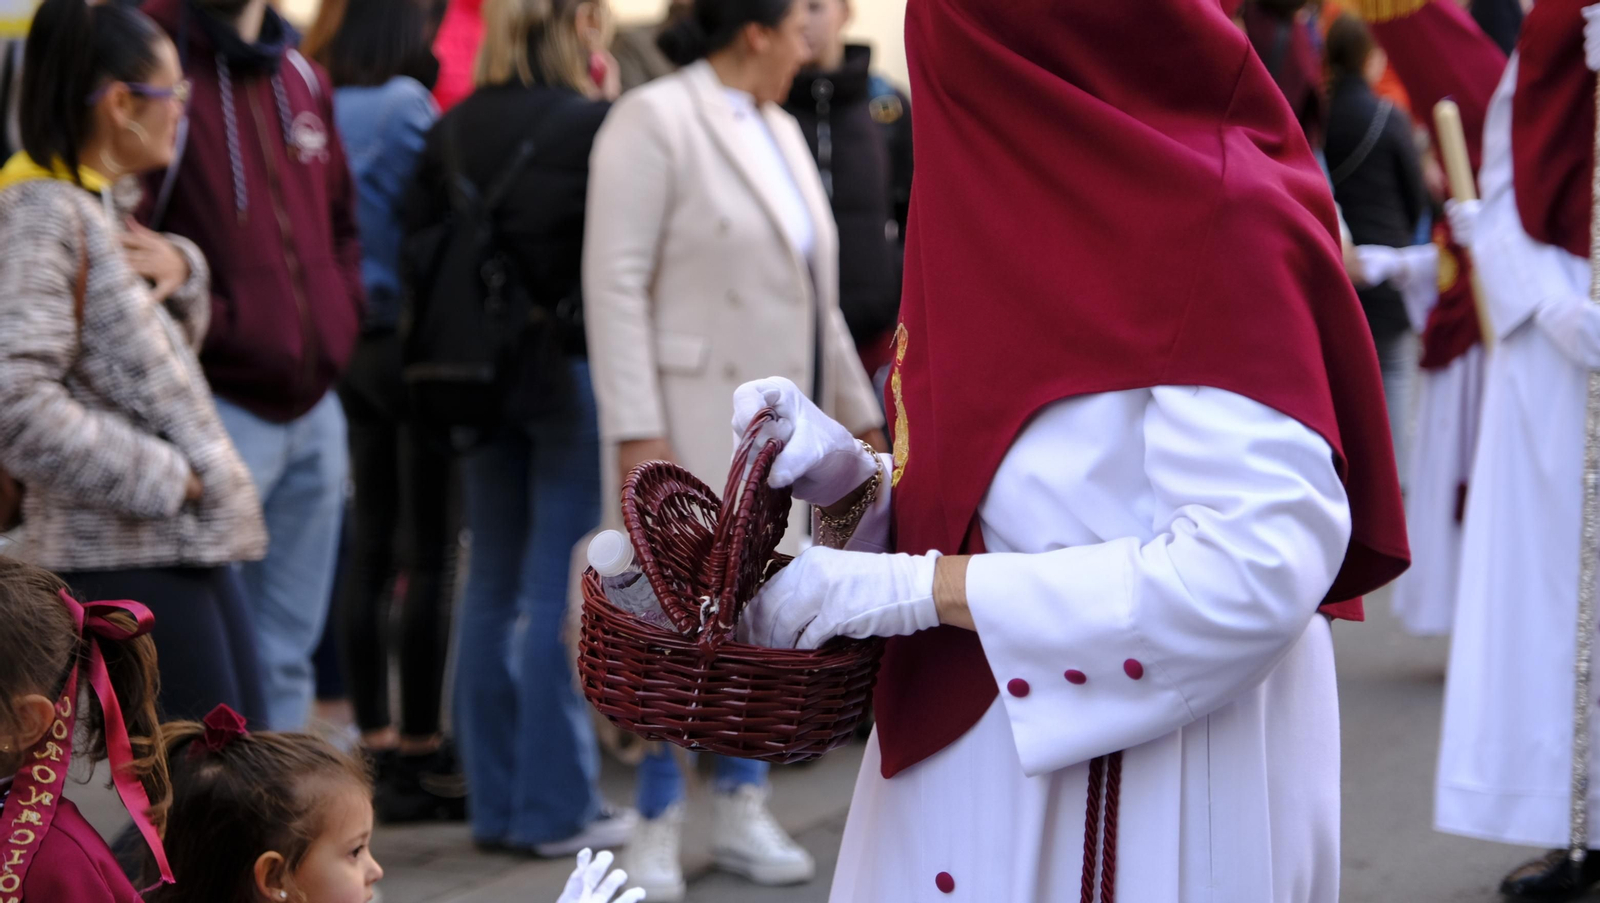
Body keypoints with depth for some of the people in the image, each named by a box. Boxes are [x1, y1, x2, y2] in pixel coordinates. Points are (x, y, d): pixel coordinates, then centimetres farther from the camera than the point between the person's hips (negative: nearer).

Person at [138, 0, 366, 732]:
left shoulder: (302, 78, 13)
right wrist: (213, 324, -18)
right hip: (217, 405, -7)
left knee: (286, 655, 13)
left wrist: (339, 319, 9)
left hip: (313, 401, 7)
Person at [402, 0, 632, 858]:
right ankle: (557, 804, 4)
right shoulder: (597, 125, -12)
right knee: (562, 593, 0)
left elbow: (417, 248, 7)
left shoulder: (454, 130, 4)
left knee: (494, 589, 12)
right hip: (572, 367, -6)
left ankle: (495, 801, 17)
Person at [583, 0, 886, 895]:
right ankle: (660, 826, 7)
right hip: (689, 410, -7)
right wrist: (637, 431, -21)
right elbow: (616, 282, -15)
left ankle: (745, 811, 20)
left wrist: (857, 407, 20)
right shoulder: (655, 120, -10)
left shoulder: (780, 131, 15)